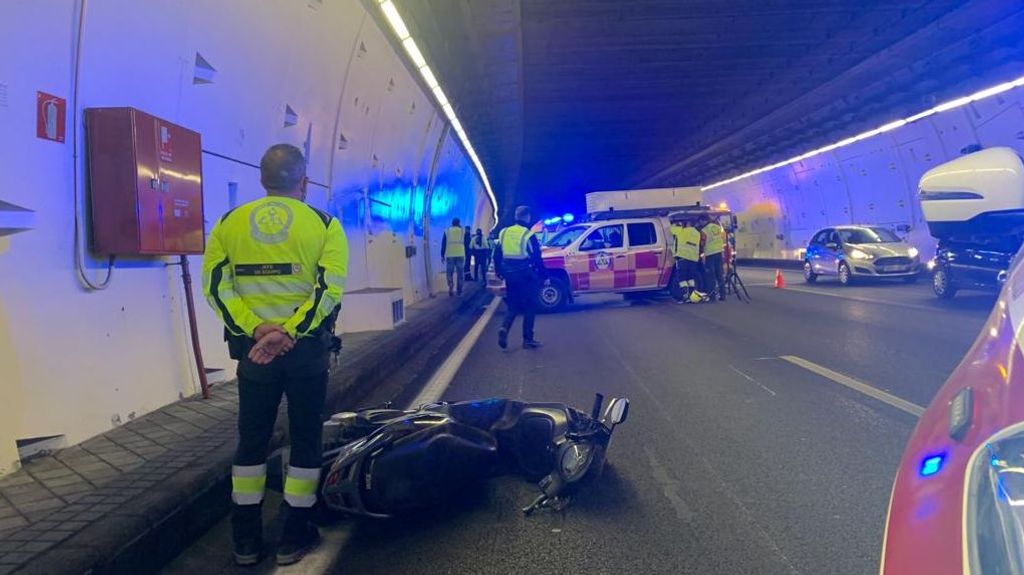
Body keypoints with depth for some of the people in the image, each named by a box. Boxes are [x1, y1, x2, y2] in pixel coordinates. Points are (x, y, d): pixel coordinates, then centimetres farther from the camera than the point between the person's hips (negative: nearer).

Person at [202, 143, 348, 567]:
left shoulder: (229, 223, 5)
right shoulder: (324, 225, -3)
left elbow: (216, 285, -6)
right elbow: (328, 288, -15)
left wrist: (255, 330, -13)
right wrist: (289, 333, -20)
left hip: (252, 349, 2)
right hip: (306, 349, -2)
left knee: (252, 439, 15)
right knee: (305, 438, 11)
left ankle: (246, 539, 23)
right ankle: (295, 536, 19)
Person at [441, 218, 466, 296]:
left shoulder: (447, 231, 8)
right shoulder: (463, 231, 10)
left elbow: (443, 244, 7)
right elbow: (466, 244, 11)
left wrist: (442, 255, 10)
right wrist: (466, 255, 18)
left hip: (449, 255, 0)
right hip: (460, 255, 0)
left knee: (450, 273, 6)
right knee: (460, 273, 7)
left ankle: (451, 290, -7)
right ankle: (459, 291, 7)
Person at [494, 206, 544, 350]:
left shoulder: (504, 233, 7)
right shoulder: (528, 235, -11)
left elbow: (497, 255, 12)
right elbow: (537, 257, -10)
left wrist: (499, 271, 24)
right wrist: (542, 275, -3)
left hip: (509, 274, 5)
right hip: (525, 275, -5)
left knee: (512, 305, 16)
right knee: (529, 307, 6)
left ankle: (504, 328, -9)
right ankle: (528, 339, 7)